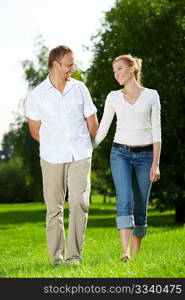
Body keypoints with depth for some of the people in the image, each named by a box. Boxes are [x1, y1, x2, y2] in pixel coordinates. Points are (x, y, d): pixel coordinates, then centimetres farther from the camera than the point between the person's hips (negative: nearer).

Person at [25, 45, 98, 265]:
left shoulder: (80, 89, 5)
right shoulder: (37, 95, 0)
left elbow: (92, 124, 14)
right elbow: (35, 131, 8)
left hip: (80, 156, 1)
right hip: (52, 158, -1)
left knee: (79, 202, -9)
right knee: (54, 207, 2)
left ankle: (75, 255, -4)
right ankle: (56, 256, 10)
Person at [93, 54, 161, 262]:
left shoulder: (151, 95, 3)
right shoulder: (113, 97, 6)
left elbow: (156, 131, 1)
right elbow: (102, 129, 9)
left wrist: (156, 163, -6)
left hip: (144, 154, 0)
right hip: (120, 153, 0)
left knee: (140, 207, 3)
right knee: (125, 201, -18)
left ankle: (135, 255, 13)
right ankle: (125, 253, -27)